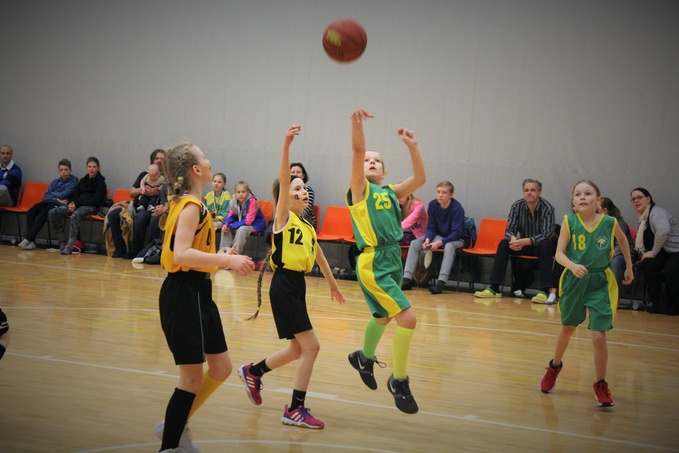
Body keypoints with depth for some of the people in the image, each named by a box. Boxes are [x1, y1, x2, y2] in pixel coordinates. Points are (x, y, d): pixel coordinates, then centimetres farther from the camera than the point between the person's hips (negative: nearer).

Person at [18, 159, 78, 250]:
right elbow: (45, 196, 12)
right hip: (48, 202, 6)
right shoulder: (55, 182, 21)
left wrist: (52, 194, 9)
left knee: (43, 214, -33)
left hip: (59, 205, -6)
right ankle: (31, 241, -27)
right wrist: (57, 199, -5)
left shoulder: (73, 182, 3)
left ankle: (27, 239, -34)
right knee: (30, 212, -21)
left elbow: (63, 195, -7)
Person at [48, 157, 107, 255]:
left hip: (91, 207, -7)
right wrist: (72, 203, -6)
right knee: (52, 212, -15)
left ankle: (69, 246, -43)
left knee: (75, 215, -40)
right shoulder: (82, 180, 23)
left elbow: (96, 200, -6)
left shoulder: (100, 182, 4)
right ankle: (62, 241, -14)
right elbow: (75, 195, 20)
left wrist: (77, 204, -12)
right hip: (78, 205, 7)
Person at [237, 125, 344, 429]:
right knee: (310, 347, -9)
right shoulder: (283, 217, -7)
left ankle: (253, 372, 38)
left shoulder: (308, 226, 14)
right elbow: (283, 181, -21)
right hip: (284, 286, -8)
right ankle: (295, 410, -1)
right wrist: (286, 145, -32)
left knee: (298, 350, 16)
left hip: (298, 285, 8)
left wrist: (332, 284, 36)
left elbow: (319, 256, 28)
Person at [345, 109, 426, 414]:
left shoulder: (390, 192, 13)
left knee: (383, 317, 25)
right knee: (408, 319, -15)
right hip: (373, 264, -7)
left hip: (393, 259, 8)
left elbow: (419, 179, 0)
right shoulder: (360, 189, -3)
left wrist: (412, 146, -7)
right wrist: (356, 124, -32)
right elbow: (357, 152, -18)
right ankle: (399, 381, 1)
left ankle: (364, 358, 52)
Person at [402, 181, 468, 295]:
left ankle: (441, 282, -47)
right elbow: (431, 228, -2)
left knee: (449, 246, -40)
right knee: (414, 244, -14)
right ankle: (407, 280, -19)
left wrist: (439, 243, -38)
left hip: (457, 239, -5)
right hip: (438, 236, 5)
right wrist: (427, 239, -23)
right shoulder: (433, 205, -8)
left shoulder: (457, 208, -22)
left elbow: (456, 233, -25)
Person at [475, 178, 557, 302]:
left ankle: (544, 291, -39)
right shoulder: (517, 206, -11)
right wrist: (513, 239, -37)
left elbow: (547, 235, -29)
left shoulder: (547, 208, -21)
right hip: (523, 244, 4)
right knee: (504, 244, -21)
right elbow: (509, 230, -11)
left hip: (542, 245, -4)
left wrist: (524, 241, -42)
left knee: (544, 245, -36)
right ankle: (494, 288, -24)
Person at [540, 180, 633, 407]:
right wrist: (573, 266, -31)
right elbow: (559, 254, -12)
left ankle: (601, 385, 9)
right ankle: (555, 366, 48)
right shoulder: (569, 221, -10)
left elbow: (623, 240, 12)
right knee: (567, 329, 21)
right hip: (574, 280, 1)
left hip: (600, 283, -1)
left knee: (599, 337, -10)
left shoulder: (610, 222, -10)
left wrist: (629, 268, 18)